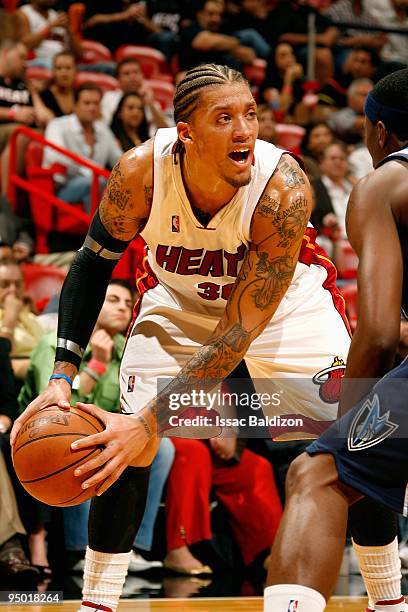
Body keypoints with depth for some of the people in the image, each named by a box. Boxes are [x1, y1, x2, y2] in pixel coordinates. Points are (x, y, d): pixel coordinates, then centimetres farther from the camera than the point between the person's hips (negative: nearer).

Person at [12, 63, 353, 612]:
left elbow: (239, 333, -35)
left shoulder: (283, 189, -37)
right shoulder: (142, 171, -31)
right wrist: (63, 374, -23)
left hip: (283, 295, -1)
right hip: (178, 296, 2)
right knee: (123, 446, -13)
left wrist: (151, 422, -39)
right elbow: (93, 264, -13)